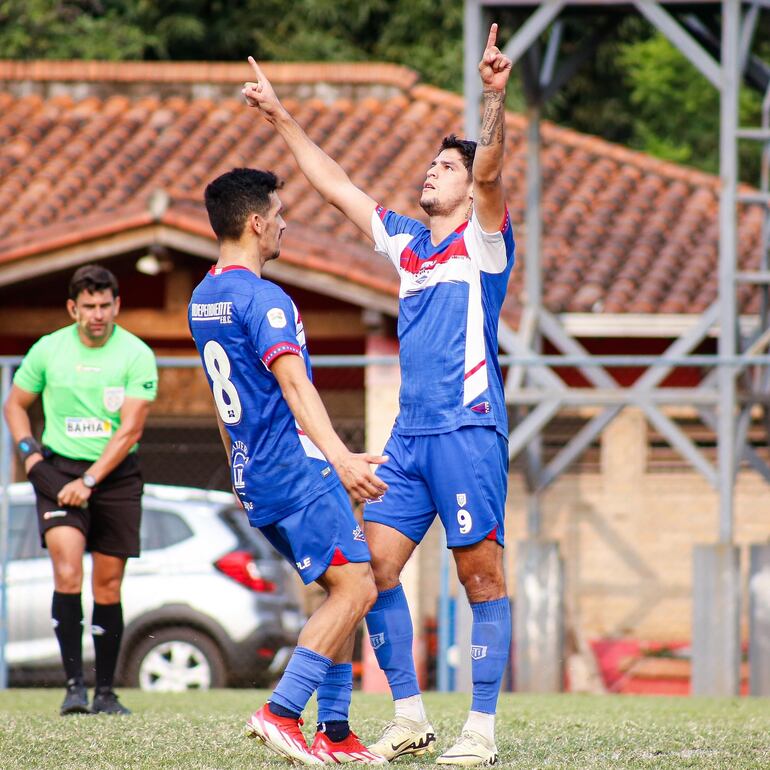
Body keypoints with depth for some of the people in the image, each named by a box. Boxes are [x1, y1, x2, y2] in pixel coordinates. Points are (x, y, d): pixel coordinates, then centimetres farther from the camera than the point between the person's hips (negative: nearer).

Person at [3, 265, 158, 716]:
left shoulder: (136, 355, -6)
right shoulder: (48, 350, 1)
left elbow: (131, 429, -12)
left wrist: (89, 481, -18)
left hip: (116, 475, 0)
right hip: (59, 470, 0)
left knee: (109, 585, 3)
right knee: (67, 573, -18)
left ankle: (105, 692, 13)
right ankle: (75, 684, -17)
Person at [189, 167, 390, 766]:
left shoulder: (203, 298, 16)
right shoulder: (262, 299, -15)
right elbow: (294, 385, -26)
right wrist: (340, 457, -35)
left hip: (256, 478, 10)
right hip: (298, 471, -10)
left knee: (344, 590, 12)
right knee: (356, 588, -11)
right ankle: (281, 713, -17)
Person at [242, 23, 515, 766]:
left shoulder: (482, 239, 1)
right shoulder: (406, 242, 19)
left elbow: (490, 173, -17)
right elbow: (336, 187, 27)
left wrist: (495, 100, -33)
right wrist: (283, 120, 28)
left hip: (468, 430, -7)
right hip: (409, 434, 7)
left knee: (481, 574, -5)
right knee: (374, 565, 1)